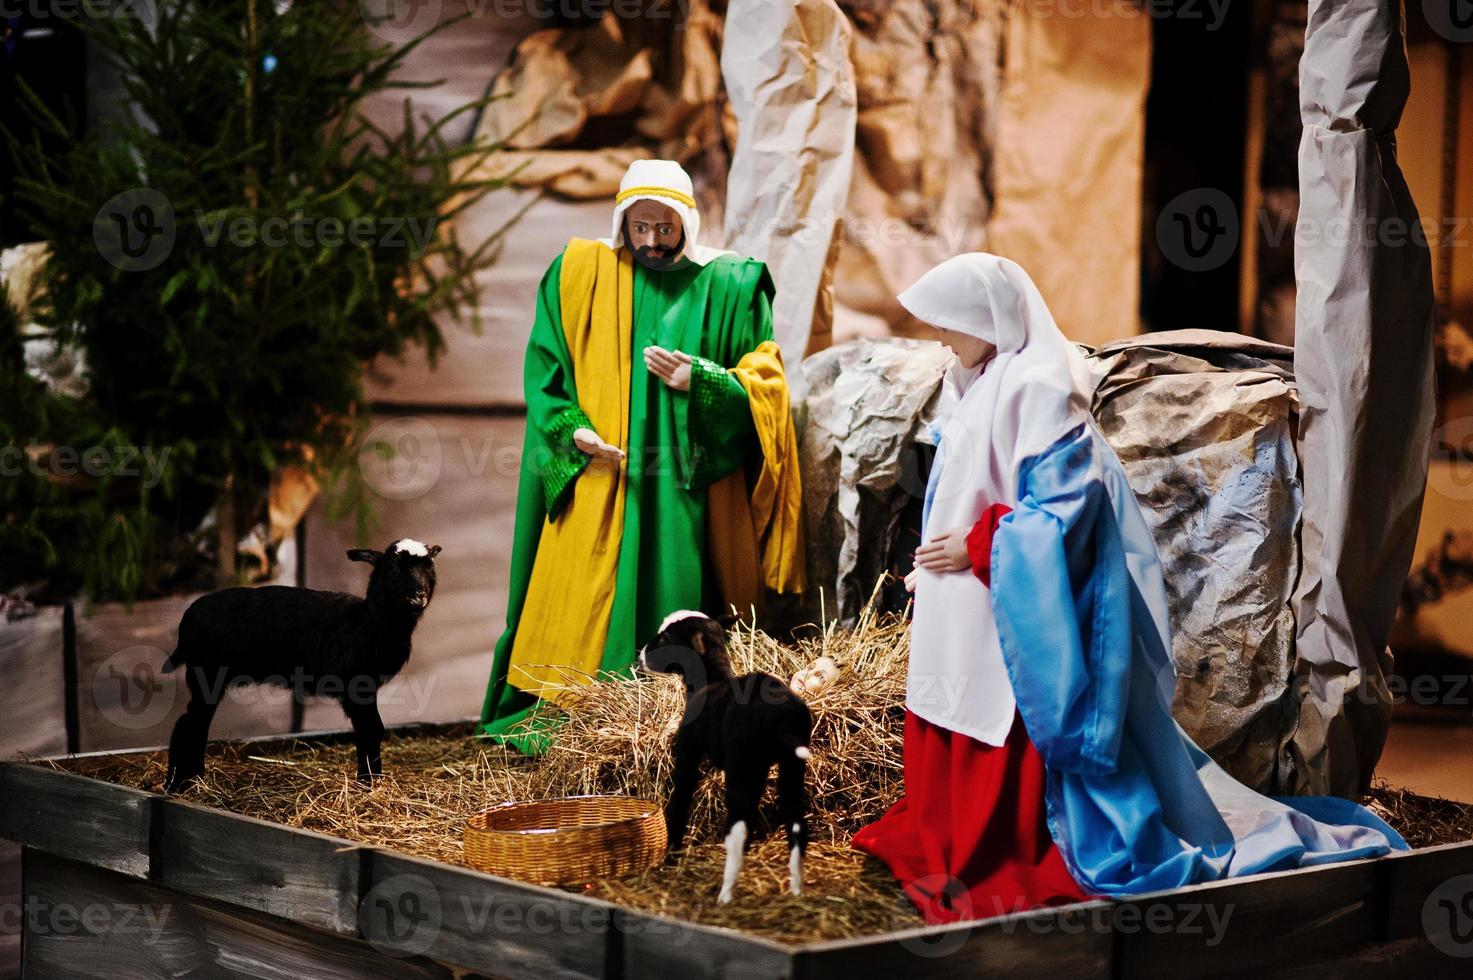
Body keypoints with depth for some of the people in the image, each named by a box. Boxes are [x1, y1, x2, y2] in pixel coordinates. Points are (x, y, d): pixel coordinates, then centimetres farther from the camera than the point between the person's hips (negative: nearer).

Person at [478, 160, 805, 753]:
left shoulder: (730, 285, 3)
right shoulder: (580, 275, 6)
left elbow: (764, 388, 2)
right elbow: (543, 371, 8)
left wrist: (700, 382, -15)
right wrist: (572, 431, -8)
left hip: (690, 490, 0)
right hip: (596, 482, 1)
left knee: (679, 609, 0)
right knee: (580, 614, -1)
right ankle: (556, 722, 9)